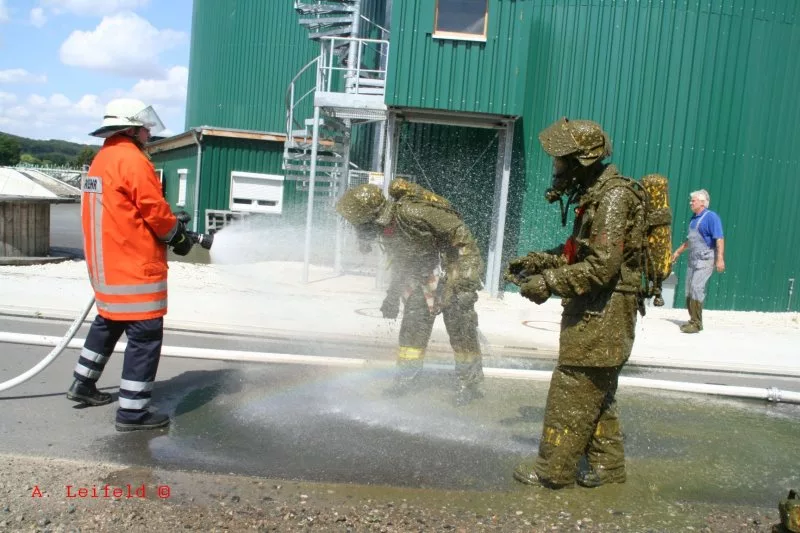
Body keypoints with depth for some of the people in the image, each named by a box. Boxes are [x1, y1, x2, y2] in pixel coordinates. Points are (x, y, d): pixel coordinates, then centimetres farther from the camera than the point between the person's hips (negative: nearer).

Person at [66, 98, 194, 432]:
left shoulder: (102, 159, 16)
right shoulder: (132, 159, -15)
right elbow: (155, 210, -17)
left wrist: (170, 226, 12)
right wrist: (178, 235, 0)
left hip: (106, 263, 10)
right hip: (135, 265, -10)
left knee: (109, 323, 25)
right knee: (145, 335, -4)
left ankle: (83, 384, 38)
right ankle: (132, 412, 1)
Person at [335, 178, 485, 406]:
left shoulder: (412, 212, -31)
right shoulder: (385, 227, -5)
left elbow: (458, 233, -26)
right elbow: (400, 262, 14)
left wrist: (464, 283, -27)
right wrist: (392, 296, 16)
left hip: (457, 261, -7)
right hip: (424, 273, 8)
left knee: (458, 321, -11)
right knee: (414, 317, 0)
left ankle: (469, 381, 2)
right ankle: (407, 374, 11)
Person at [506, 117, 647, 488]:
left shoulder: (614, 197, -17)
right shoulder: (594, 194, 13)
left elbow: (602, 266, -24)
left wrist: (549, 282, -20)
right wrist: (536, 261, 12)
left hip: (603, 313, -10)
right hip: (594, 310, 10)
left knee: (572, 391, -3)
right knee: (596, 392, 16)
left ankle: (554, 469, 8)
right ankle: (607, 467, 28)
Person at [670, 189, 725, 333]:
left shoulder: (711, 217, -10)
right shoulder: (694, 217, 15)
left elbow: (719, 239, -19)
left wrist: (720, 258, -27)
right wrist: (678, 252, 33)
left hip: (705, 260, -8)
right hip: (693, 259, 9)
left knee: (696, 288, -14)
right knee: (689, 290, 8)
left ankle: (696, 324, -10)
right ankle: (693, 320, 17)